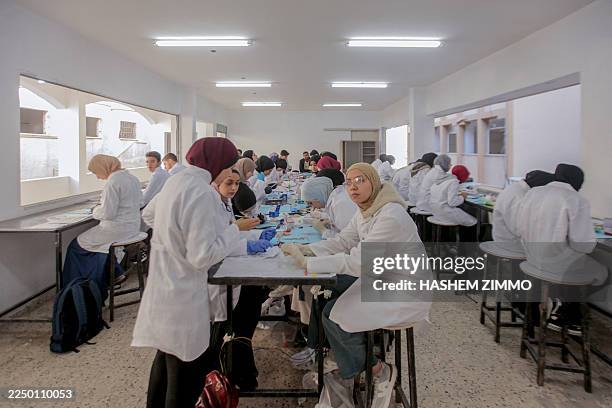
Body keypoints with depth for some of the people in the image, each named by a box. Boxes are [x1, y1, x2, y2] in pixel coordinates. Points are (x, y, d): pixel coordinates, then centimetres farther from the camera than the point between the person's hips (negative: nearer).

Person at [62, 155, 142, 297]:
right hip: (133, 227, 9)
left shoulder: (113, 181, -19)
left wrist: (95, 211, 0)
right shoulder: (132, 178, 8)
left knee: (77, 245, 10)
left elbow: (108, 213, -23)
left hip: (117, 229, -9)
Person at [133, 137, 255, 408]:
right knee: (186, 374, 7)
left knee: (167, 359, 27)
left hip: (165, 289, 10)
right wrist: (235, 229, -14)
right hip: (183, 296, -10)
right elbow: (203, 256, -24)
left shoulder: (177, 181, 5)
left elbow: (149, 214, 22)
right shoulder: (201, 193, -23)